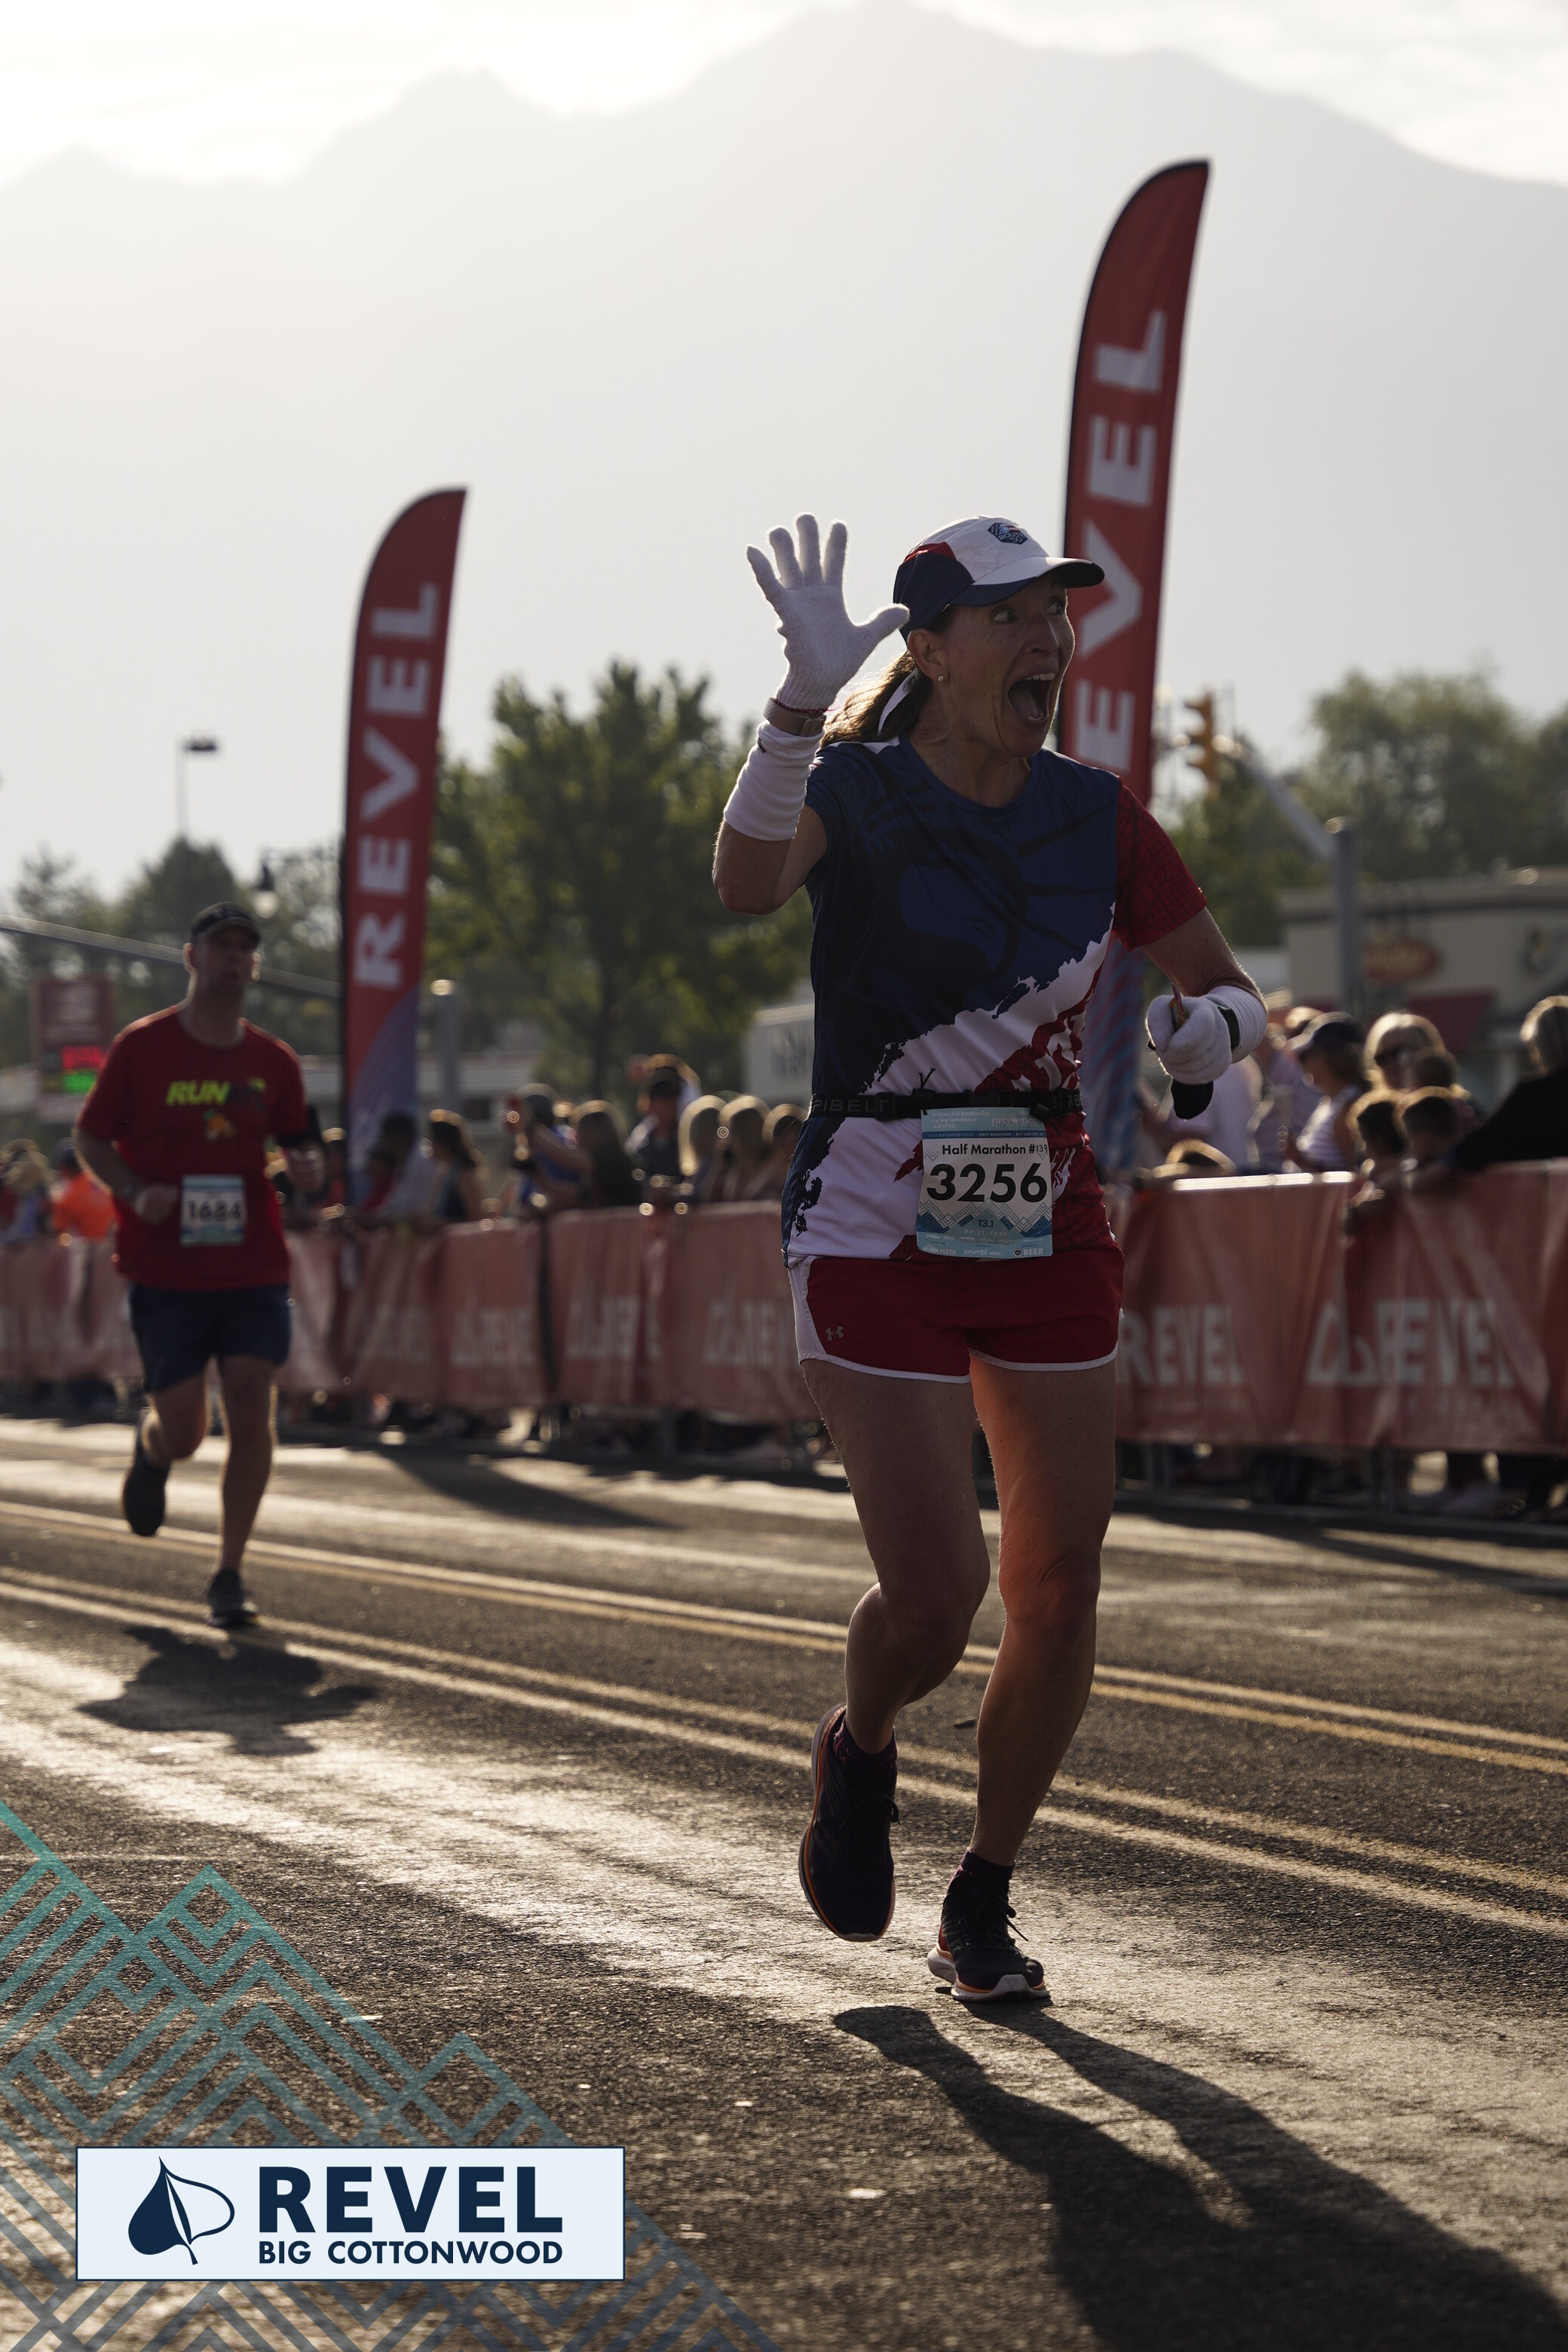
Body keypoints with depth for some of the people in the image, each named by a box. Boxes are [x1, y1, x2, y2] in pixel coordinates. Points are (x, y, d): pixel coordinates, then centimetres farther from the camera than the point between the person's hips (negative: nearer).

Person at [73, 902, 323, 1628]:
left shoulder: (273, 1061, 6)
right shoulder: (141, 1047, -2)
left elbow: (298, 1146, 16)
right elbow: (90, 1138, 3)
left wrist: (308, 1167, -9)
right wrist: (137, 1193, -15)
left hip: (254, 1271, 2)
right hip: (165, 1274, -2)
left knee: (252, 1418, -8)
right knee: (183, 1434, -1)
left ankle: (229, 1575, 5)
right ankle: (149, 1449, 38)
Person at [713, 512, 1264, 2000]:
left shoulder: (1096, 817, 4)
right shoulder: (854, 794, -9)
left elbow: (1229, 990, 10)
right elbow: (746, 884, -32)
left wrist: (1211, 1026, -14)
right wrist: (806, 703, -46)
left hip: (1048, 1238, 4)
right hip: (874, 1247, -4)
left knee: (1056, 1601, 2)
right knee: (935, 1593, -11)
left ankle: (982, 1906, 21)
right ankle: (858, 1755, 25)